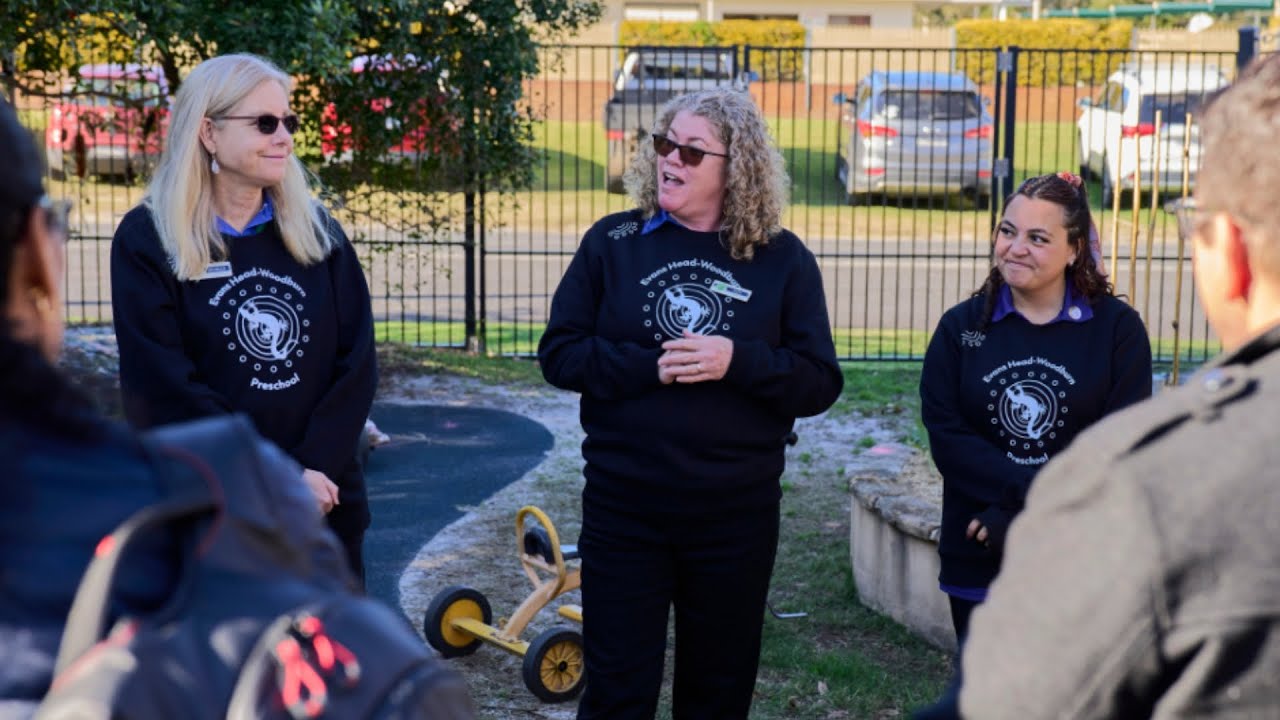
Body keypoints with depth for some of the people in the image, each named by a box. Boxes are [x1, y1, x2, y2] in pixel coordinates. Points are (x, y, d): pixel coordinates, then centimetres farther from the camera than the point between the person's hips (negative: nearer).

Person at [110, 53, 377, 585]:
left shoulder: (316, 231, 8)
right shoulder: (147, 240, -5)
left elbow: (357, 361, 1)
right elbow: (162, 389, -12)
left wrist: (316, 467, -14)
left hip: (325, 505, 4)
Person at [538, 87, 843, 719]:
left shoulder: (783, 259, 0)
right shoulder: (613, 243, 0)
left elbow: (820, 384, -3)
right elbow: (559, 353, -3)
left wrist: (739, 361, -20)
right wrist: (649, 367, -18)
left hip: (738, 516, 1)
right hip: (623, 508, -1)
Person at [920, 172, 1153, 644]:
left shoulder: (1116, 328, -1)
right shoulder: (961, 326, 5)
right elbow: (946, 435, -6)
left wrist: (1021, 518, -16)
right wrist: (1035, 493, -19)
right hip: (978, 565, 2)